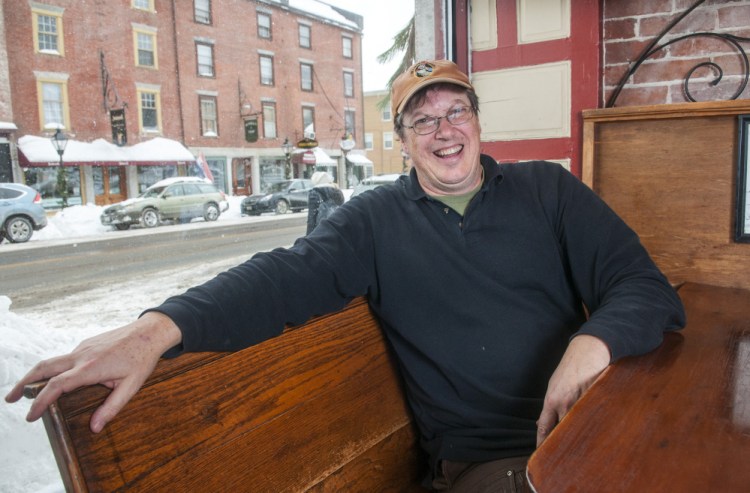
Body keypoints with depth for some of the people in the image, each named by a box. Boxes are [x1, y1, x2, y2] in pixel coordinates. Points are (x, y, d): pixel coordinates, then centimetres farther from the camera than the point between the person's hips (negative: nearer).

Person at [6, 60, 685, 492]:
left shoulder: (548, 190, 6)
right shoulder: (375, 220, 3)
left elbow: (642, 284, 2)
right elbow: (289, 274, -13)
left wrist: (594, 341, -22)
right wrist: (159, 327, -29)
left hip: (588, 427, 3)